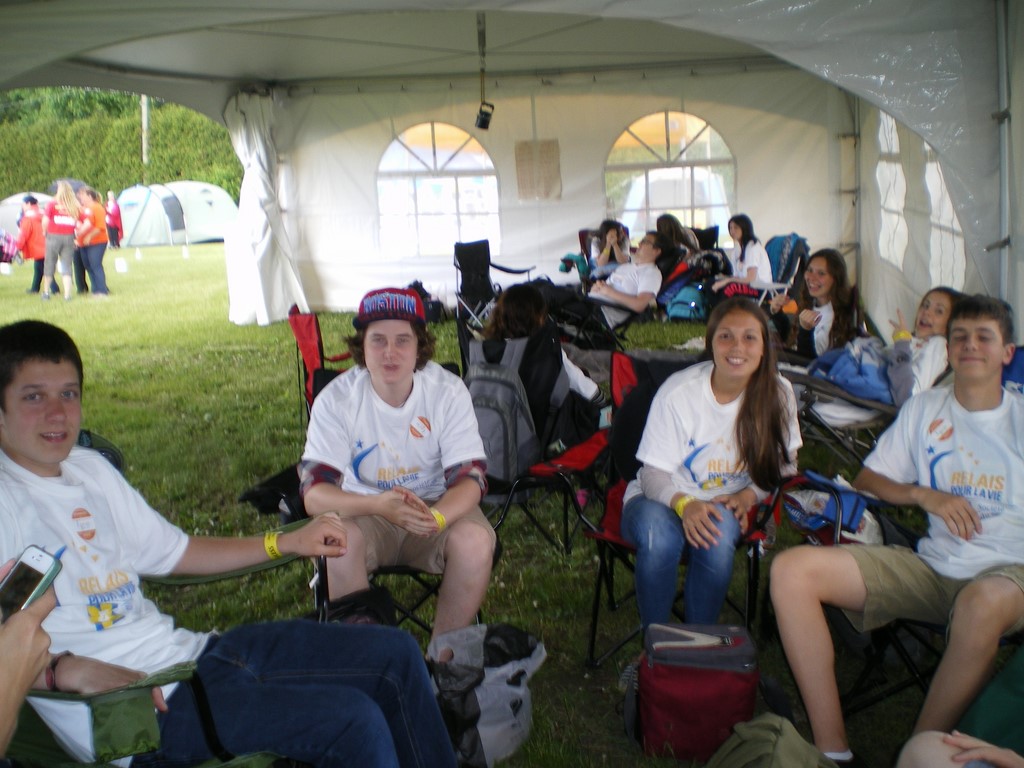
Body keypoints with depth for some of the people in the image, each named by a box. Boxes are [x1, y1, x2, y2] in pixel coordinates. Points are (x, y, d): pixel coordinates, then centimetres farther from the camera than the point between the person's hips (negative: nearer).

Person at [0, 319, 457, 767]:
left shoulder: (90, 469, 13)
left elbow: (173, 552, 21)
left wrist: (287, 542, 19)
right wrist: (66, 670, -34)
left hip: (190, 649, 8)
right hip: (142, 704, -8)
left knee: (395, 653, 6)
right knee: (352, 720, -22)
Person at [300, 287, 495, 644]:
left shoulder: (449, 390, -14)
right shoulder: (336, 399, -16)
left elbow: (470, 477, -17)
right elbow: (313, 493, -23)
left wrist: (436, 518, -41)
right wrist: (378, 505, -44)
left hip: (438, 506, 1)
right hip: (364, 509, 0)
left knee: (476, 541, -29)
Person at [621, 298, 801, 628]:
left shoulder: (777, 393, -8)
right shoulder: (678, 392, -17)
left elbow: (784, 464, 4)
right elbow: (654, 474, -13)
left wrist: (748, 496, -17)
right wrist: (684, 504, -35)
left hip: (726, 503, 2)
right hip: (662, 497, -2)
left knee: (719, 534, -34)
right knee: (658, 538, -36)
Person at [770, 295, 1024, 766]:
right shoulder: (924, 410, 17)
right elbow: (866, 480, 17)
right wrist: (924, 494, -2)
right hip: (932, 566, 3)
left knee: (984, 603, -43)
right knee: (792, 569, -18)